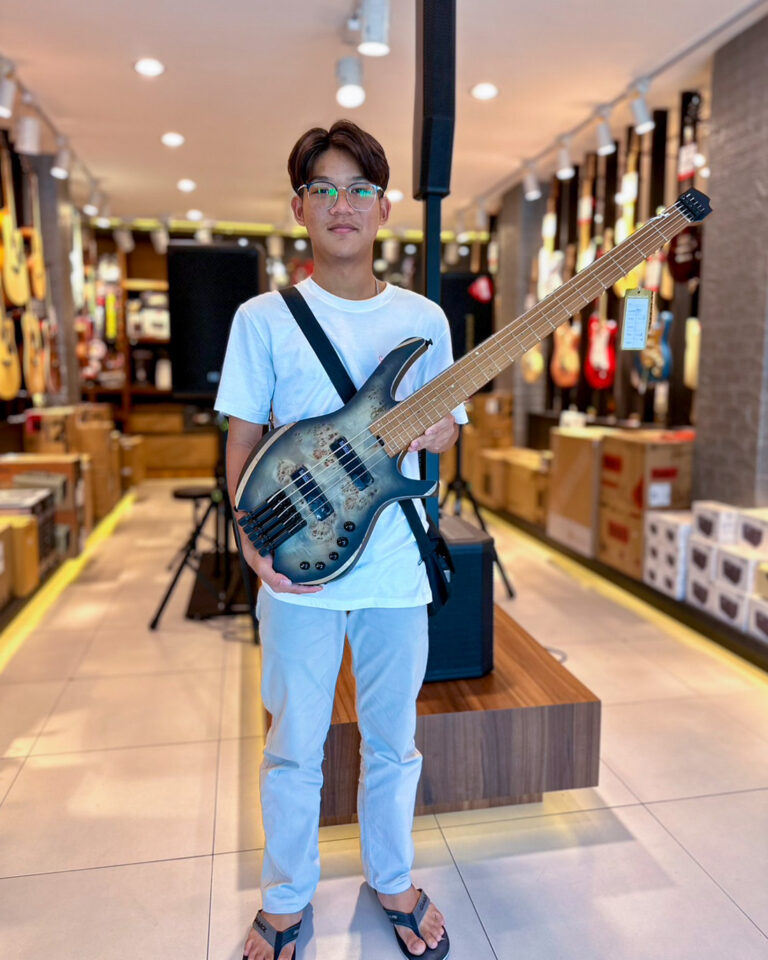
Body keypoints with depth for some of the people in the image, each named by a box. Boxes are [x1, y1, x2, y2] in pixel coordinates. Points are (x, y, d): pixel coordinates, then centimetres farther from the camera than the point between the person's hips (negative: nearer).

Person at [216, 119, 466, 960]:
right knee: (294, 748, 13)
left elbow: (445, 429, 10)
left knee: (392, 741, 17)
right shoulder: (264, 318, -1)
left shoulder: (423, 319, 5)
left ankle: (392, 881, 43)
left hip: (397, 569, 2)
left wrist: (439, 430, -14)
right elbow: (242, 439, -1)